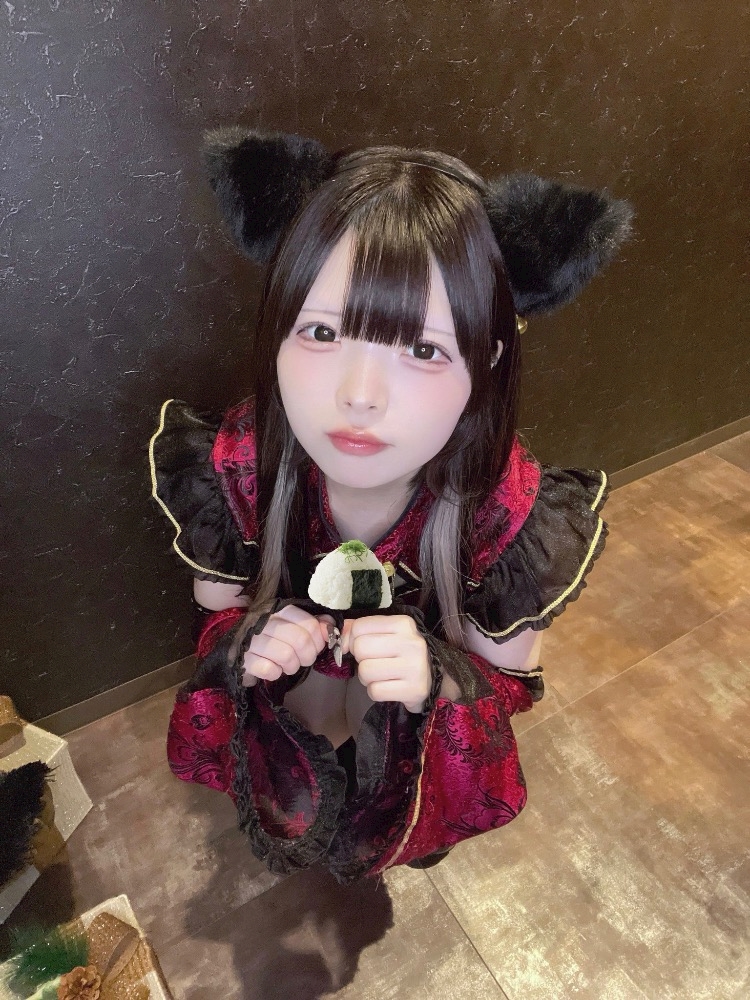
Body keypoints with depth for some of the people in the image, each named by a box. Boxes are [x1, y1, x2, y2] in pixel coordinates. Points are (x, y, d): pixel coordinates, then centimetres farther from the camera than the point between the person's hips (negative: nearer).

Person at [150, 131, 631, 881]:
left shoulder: (512, 518, -34)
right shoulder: (232, 472, -30)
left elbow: (508, 678, -17)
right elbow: (217, 608, -11)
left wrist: (439, 677, -39)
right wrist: (247, 642, -35)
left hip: (425, 734, 0)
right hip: (279, 706, 1)